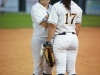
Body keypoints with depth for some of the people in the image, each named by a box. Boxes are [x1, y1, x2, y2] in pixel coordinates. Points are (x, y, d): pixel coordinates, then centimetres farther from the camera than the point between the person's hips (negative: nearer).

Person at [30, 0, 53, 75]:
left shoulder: (51, 8, 12)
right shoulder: (35, 8, -7)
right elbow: (45, 24, -17)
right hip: (39, 40, -6)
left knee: (49, 66, 11)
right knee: (39, 68, -3)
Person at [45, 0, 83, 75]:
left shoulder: (56, 7, -9)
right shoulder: (78, 8, 6)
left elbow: (53, 26, -13)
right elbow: (78, 26, 9)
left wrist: (48, 41, -9)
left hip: (60, 39, -5)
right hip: (73, 38, 5)